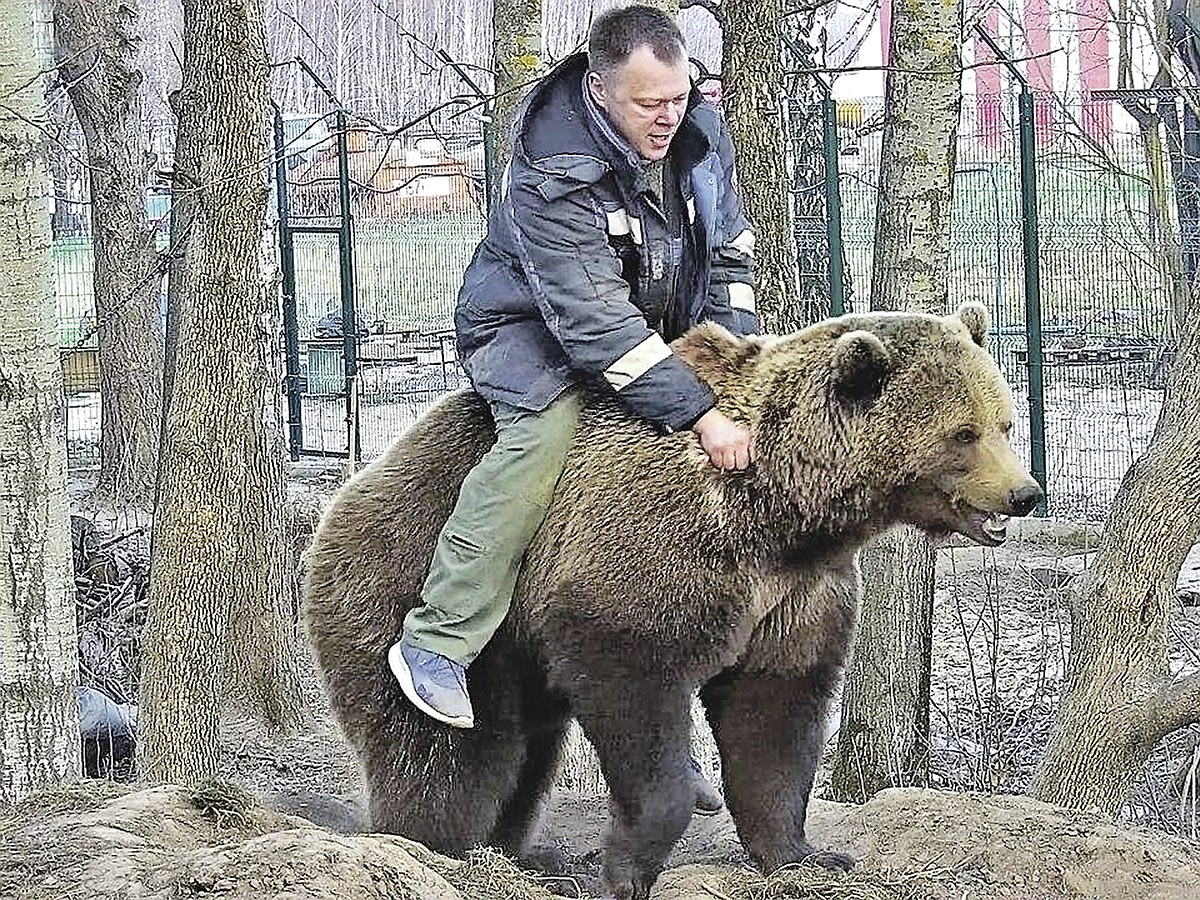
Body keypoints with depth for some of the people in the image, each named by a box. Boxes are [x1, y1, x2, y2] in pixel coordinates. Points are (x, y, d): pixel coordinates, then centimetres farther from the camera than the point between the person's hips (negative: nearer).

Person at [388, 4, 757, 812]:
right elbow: (595, 324, -38)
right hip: (533, 328, -7)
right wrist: (701, 412, -42)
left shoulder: (701, 131, -10)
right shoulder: (553, 175, -32)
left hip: (653, 334, 7)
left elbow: (730, 252, 4)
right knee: (546, 431, -37)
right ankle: (438, 643, -33)